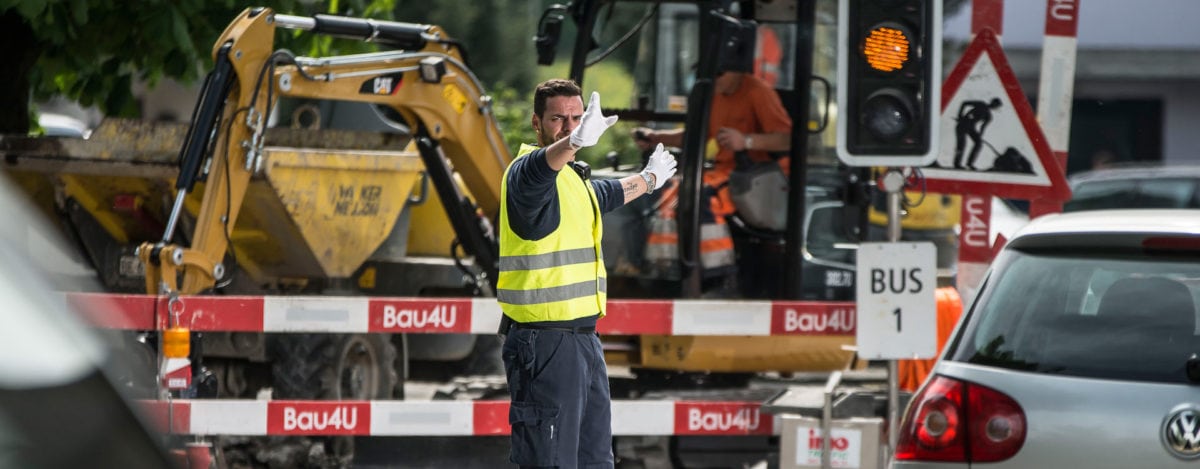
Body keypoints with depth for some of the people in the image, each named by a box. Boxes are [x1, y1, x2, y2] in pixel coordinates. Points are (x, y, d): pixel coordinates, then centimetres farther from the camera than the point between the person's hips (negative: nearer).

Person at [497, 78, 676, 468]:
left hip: (582, 338, 10)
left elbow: (610, 193, 42)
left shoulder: (574, 179, 18)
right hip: (545, 343, -10)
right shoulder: (527, 171, -12)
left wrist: (648, 180, 60)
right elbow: (542, 165, -38)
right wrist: (574, 142, -59)